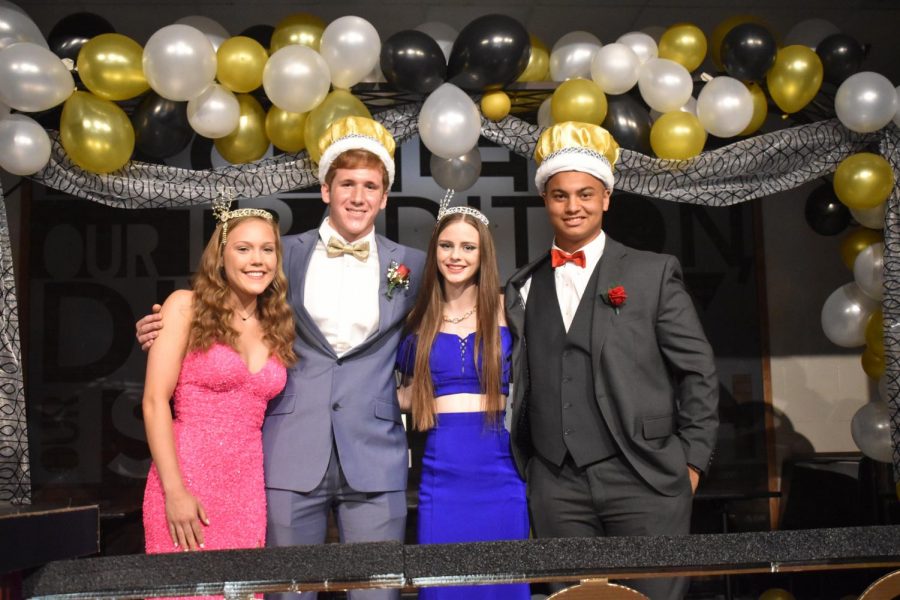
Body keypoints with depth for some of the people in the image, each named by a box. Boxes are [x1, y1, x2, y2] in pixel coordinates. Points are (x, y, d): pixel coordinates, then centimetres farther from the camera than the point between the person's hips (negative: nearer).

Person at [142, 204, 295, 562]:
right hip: (188, 477, -4)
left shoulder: (277, 325, 11)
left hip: (248, 485, 4)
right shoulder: (186, 306, -2)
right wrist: (175, 491, -14)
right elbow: (155, 401, -8)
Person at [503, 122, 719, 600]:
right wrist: (525, 469, 8)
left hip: (645, 479, -2)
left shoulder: (654, 273, 4)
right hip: (556, 488, 3)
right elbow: (520, 385, 14)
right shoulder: (523, 288, 12)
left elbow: (698, 372, 3)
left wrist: (691, 462, -1)